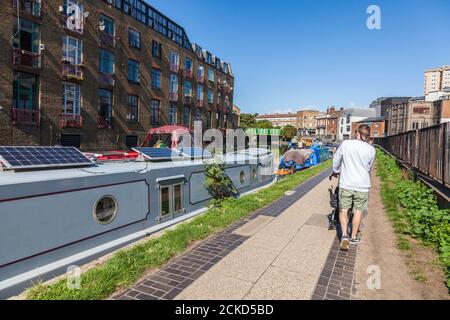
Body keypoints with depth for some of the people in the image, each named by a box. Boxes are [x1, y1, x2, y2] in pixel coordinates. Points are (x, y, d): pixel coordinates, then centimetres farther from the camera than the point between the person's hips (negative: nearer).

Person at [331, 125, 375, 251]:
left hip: (346, 184, -1)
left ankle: (344, 235, -5)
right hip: (362, 185, 1)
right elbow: (369, 167, 12)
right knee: (358, 211, 15)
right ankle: (353, 237, 26)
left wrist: (335, 171, 24)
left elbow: (336, 159, 6)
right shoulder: (371, 150, -2)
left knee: (343, 210, 10)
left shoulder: (345, 144, -7)